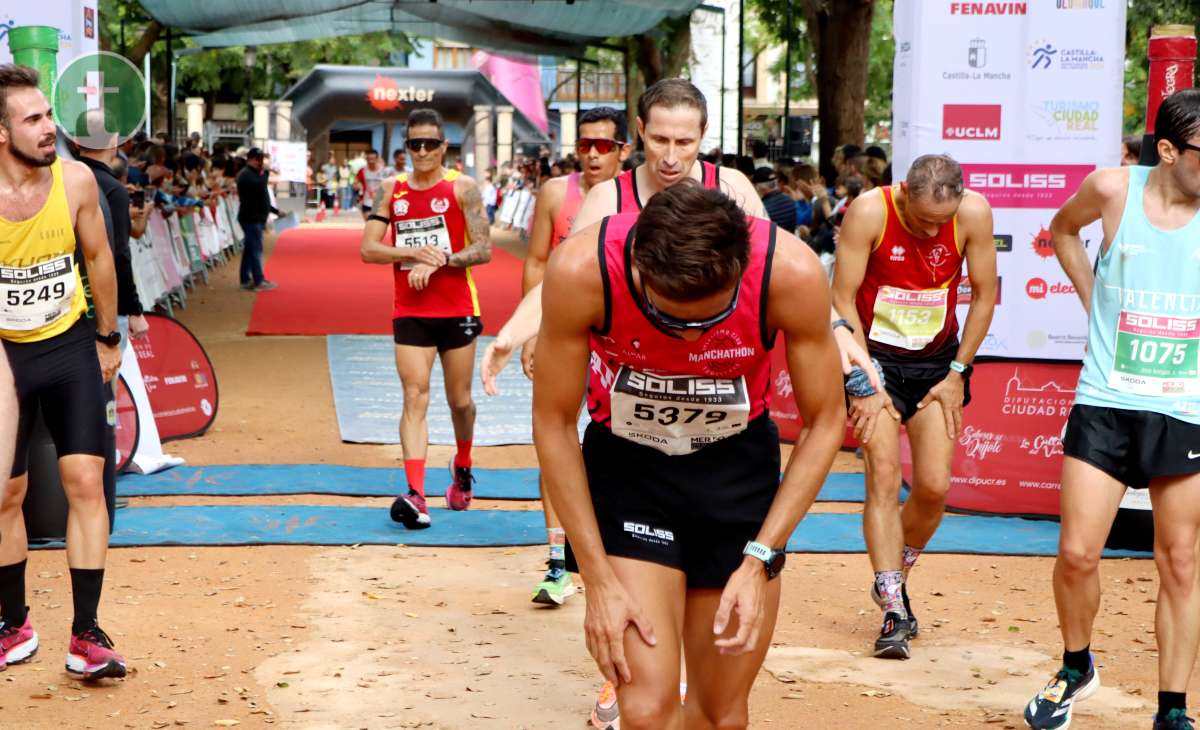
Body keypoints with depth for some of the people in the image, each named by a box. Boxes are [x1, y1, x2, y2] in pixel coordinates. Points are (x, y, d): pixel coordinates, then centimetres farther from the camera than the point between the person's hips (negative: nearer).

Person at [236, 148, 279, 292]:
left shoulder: (254, 174, 21)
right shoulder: (245, 174, -12)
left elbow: (260, 196, 26)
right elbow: (258, 186, -30)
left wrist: (275, 210, 24)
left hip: (256, 217, 11)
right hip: (251, 218, -11)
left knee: (249, 249, 11)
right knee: (256, 249, -10)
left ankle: (245, 280, 15)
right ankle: (258, 281, -10)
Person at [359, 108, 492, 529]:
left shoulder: (462, 188, -3)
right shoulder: (390, 190, 5)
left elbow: (483, 250, -8)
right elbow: (368, 249, 0)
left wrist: (438, 261, -20)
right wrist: (415, 253, -15)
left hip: (457, 310, -1)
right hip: (410, 312, 1)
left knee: (460, 400, 10)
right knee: (415, 398, -10)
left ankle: (462, 469, 38)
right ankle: (415, 494, -18)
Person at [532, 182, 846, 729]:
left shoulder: (791, 273, -27)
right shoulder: (580, 272, -29)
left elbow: (825, 421, -11)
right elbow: (554, 422, -14)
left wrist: (760, 560, -17)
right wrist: (598, 579, -15)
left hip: (739, 464, 1)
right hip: (624, 463, -1)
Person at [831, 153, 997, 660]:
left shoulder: (974, 214, -14)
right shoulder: (869, 212, -20)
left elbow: (983, 295, -2)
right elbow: (842, 299, -14)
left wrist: (958, 372, -2)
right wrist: (863, 383, -16)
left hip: (937, 360, 2)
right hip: (874, 357, -2)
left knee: (935, 486, -3)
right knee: (884, 475, -13)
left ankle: (893, 580, 22)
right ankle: (893, 611, -11)